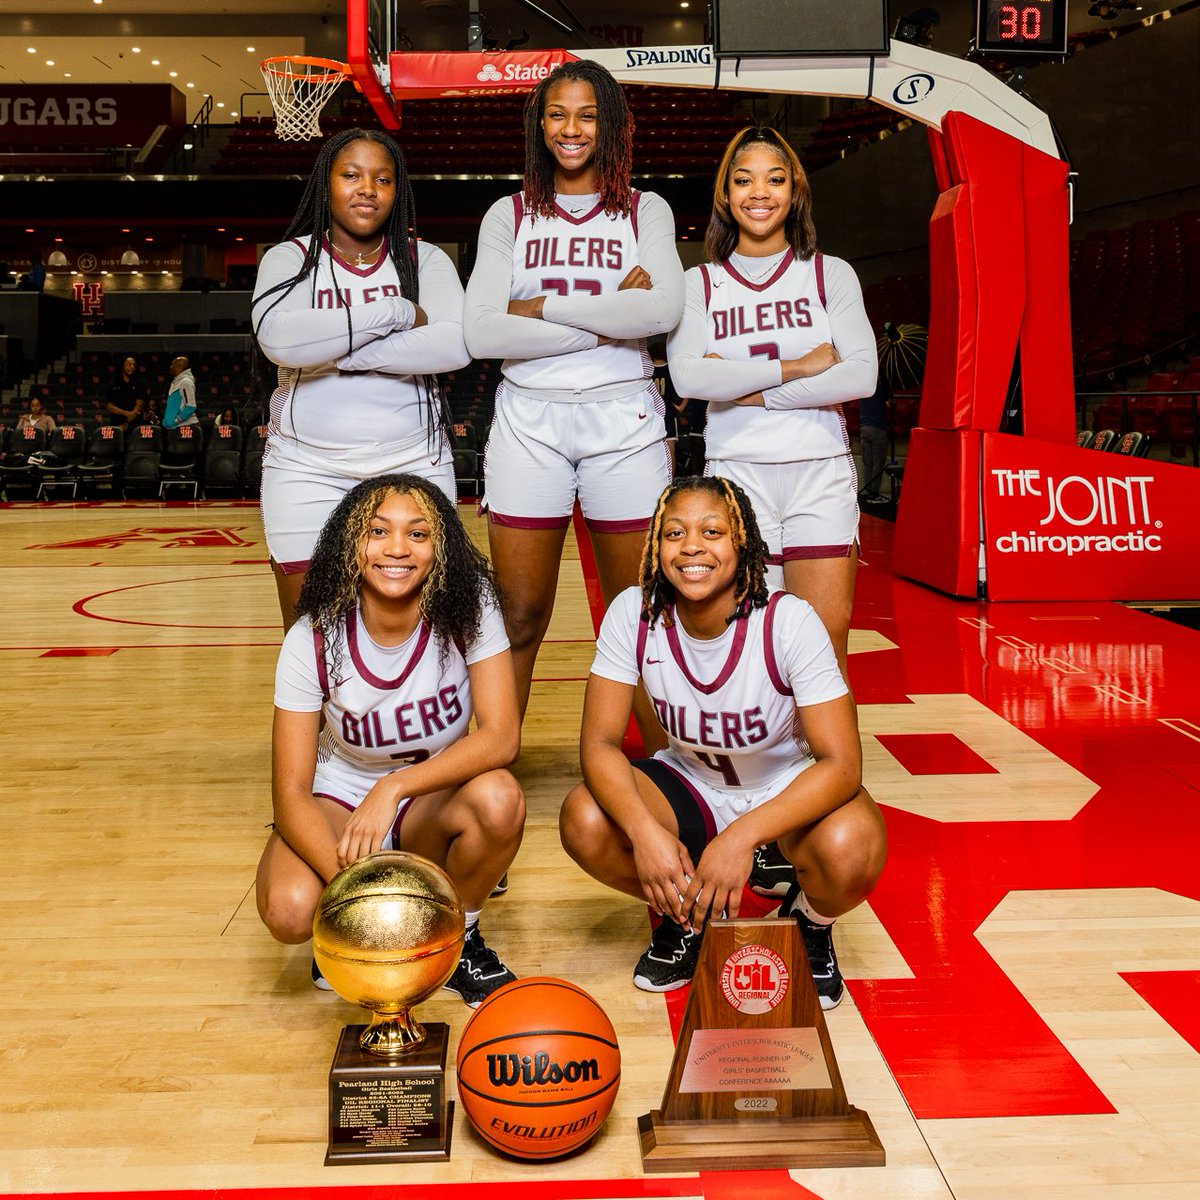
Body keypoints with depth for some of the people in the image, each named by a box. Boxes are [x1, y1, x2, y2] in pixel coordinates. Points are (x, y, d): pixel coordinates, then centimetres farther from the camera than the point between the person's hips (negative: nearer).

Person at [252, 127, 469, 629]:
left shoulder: (424, 259, 7)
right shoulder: (289, 259, 4)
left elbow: (454, 346, -12)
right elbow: (279, 338, -18)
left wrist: (336, 354, -15)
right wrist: (396, 314, -12)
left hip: (413, 467, 1)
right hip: (307, 471, 0)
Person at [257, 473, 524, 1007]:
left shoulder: (468, 610, -18)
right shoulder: (313, 639, -19)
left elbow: (502, 736, -25)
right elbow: (291, 793, -20)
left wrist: (395, 786, -38)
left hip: (433, 801, 1)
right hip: (339, 799, -1)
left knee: (498, 797, -34)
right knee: (290, 910, -31)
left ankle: (459, 939, -3)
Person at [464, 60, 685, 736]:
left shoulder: (645, 212, 11)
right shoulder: (509, 217, 11)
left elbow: (665, 309, -10)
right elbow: (483, 333, -5)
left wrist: (544, 307, -9)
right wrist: (609, 320, -9)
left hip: (623, 420, 0)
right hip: (528, 421, 1)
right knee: (519, 618, 1)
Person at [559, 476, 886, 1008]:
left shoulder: (789, 622, -26)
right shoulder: (634, 615, -18)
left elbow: (841, 763, -29)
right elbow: (599, 740, -18)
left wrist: (742, 836, -42)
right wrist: (644, 829, -38)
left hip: (788, 788, -2)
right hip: (691, 784, 3)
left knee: (851, 848, -35)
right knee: (584, 821, -26)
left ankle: (810, 924, 4)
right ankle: (685, 917, 7)